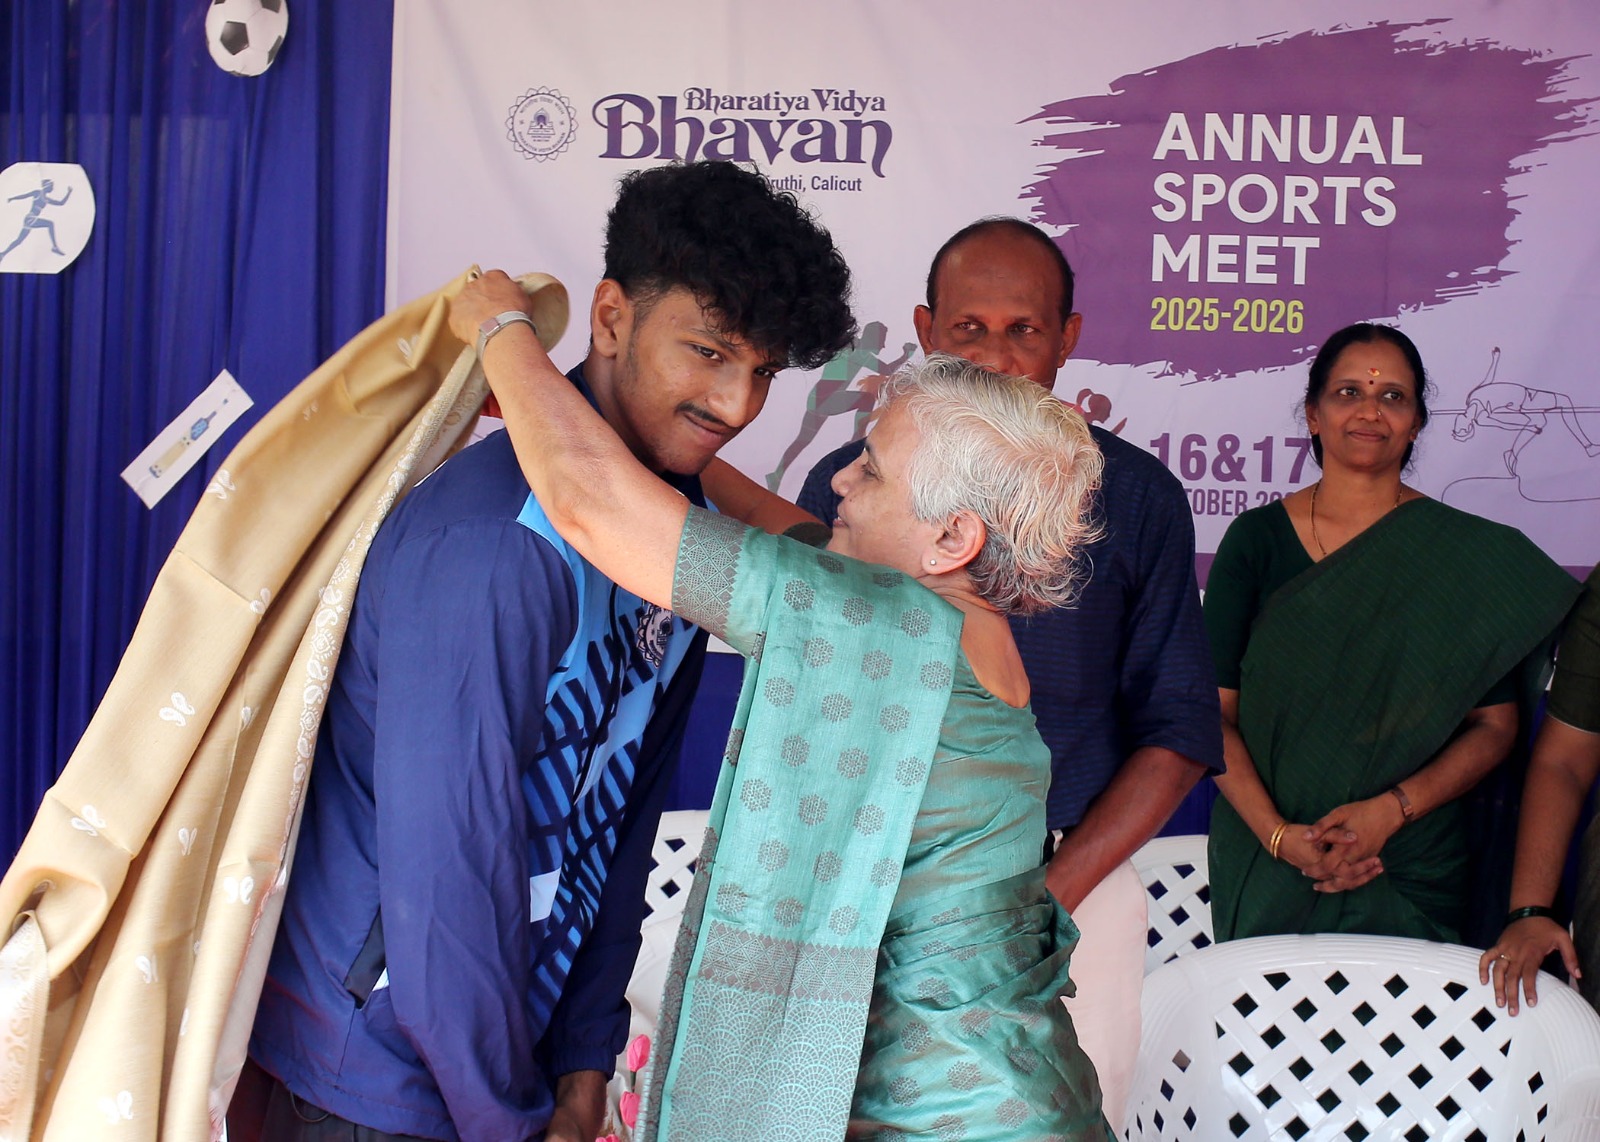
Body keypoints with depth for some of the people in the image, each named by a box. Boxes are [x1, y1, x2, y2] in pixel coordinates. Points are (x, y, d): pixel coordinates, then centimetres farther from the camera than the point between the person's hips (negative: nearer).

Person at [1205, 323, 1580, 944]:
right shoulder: (1257, 538, 0)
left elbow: (1493, 726, 0)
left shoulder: (1467, 553, 1)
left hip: (1413, 870, 0)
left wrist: (1389, 810, -14)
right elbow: (1214, 711, -3)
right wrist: (1277, 834, -15)